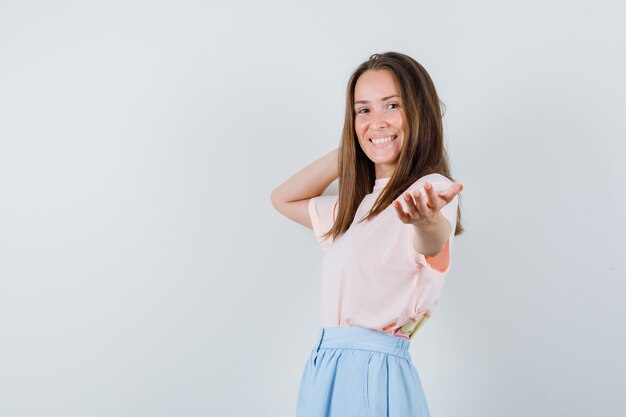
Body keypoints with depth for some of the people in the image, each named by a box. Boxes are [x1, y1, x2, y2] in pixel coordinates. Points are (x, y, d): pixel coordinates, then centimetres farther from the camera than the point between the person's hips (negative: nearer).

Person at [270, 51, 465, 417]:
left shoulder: (430, 189, -9)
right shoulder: (354, 208, 16)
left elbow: (433, 244, -31)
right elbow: (284, 199, 27)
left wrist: (429, 223, -54)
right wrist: (344, 153, 16)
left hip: (376, 375, -7)